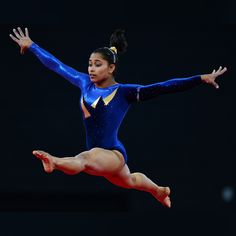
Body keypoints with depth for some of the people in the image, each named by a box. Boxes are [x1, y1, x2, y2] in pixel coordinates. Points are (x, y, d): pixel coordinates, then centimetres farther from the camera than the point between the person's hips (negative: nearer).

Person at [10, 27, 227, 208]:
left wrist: (201, 79, -25)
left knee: (85, 159, -41)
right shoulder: (85, 83, 2)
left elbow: (163, 87, -19)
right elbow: (56, 65, 11)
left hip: (113, 153, -8)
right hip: (97, 155, 8)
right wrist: (31, 46, 18)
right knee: (129, 181, 35)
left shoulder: (125, 92, -13)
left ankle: (54, 162, -73)